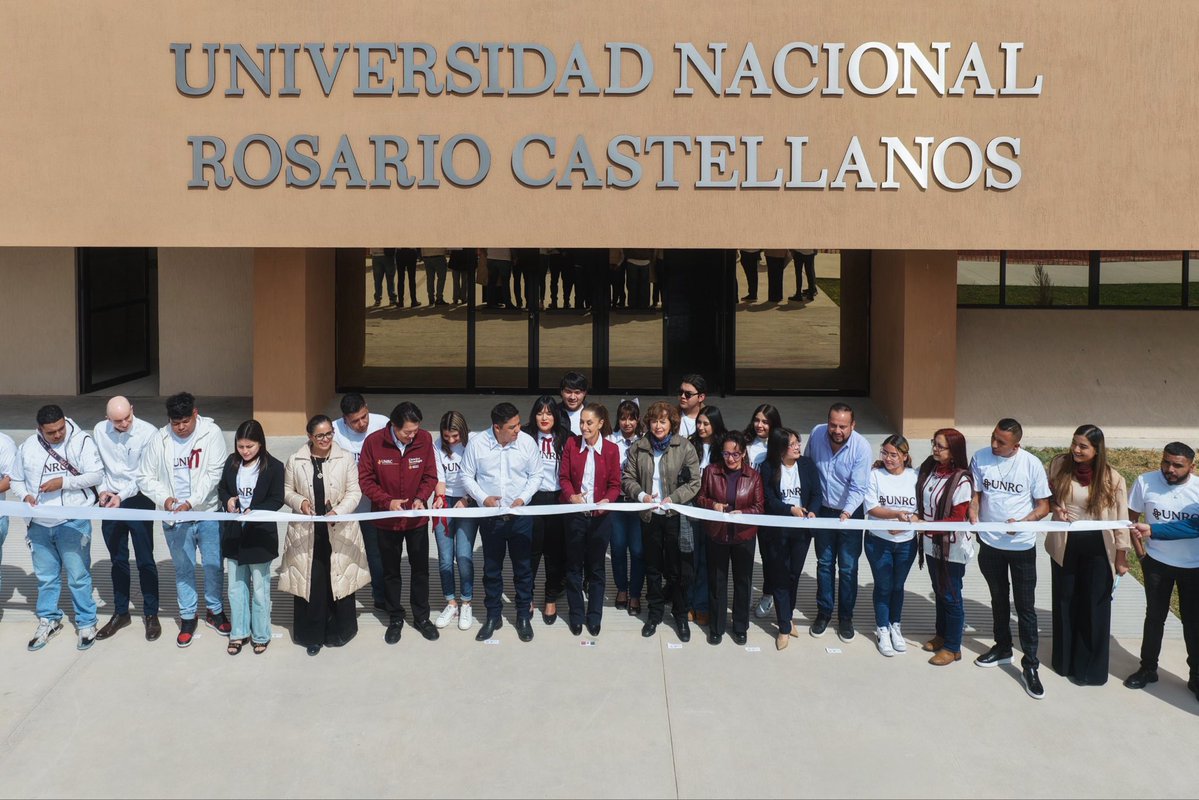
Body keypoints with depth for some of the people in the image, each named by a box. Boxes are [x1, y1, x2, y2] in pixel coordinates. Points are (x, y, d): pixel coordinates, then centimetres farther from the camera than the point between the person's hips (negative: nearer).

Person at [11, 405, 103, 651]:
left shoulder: (82, 442, -7)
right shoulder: (27, 448, 5)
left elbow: (96, 475, -12)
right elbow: (16, 480, 15)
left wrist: (63, 482, -19)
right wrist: (25, 495, -6)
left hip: (73, 523, -4)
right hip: (39, 524, 4)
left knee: (78, 576, 0)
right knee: (45, 576, 14)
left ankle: (86, 623, 13)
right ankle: (48, 620, 30)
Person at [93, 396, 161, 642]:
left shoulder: (147, 432, -16)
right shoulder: (99, 431, -5)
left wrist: (122, 495, -20)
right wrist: (102, 490, -6)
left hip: (139, 501, -3)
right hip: (110, 502, 4)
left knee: (145, 561, 4)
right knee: (118, 561, 14)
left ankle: (151, 614, 16)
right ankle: (120, 613, 26)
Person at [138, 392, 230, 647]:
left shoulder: (211, 433, -9)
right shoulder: (159, 440, -3)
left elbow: (214, 473, -14)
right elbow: (145, 477, 2)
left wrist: (191, 502, -23)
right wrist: (164, 498, -16)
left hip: (208, 513, -1)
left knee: (214, 565, 10)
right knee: (183, 568, 13)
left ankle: (214, 611, 30)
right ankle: (187, 616, 27)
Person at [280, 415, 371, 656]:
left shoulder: (346, 459, 0)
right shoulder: (295, 460, 2)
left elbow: (354, 493, 0)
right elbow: (286, 491, 9)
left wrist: (338, 511, -16)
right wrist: (299, 502, -12)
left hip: (339, 532, 0)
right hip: (306, 532, 0)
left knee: (339, 580, 5)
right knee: (309, 582, 2)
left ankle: (338, 631, 22)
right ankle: (312, 635, 15)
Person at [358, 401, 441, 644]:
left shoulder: (425, 439, -14)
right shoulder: (373, 442, -18)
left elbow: (430, 476, -4)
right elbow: (365, 479, -11)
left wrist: (421, 497, -21)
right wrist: (387, 501, -23)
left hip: (417, 518, 1)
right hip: (387, 519, -1)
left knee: (420, 569, 13)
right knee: (391, 571, 14)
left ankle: (421, 617, 29)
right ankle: (395, 619, 29)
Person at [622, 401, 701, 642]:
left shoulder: (684, 447, -5)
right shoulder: (638, 448, 2)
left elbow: (694, 482, -6)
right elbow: (628, 477, 5)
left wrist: (673, 499, -16)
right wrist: (641, 495, -12)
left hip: (676, 516, -2)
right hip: (649, 516, 2)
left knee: (677, 568, 3)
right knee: (653, 567, 13)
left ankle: (681, 615, 19)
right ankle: (655, 613, 27)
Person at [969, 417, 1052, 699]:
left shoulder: (1031, 464, -13)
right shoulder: (980, 458, -8)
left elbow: (1043, 506, -8)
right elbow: (975, 495, 1)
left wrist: (1022, 522, -24)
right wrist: (973, 519, -17)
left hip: (1022, 545, -3)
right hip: (989, 542, 3)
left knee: (1025, 607, 1)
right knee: (998, 598, 21)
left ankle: (1030, 665, 9)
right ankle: (1003, 647, 39)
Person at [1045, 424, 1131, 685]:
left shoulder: (1112, 479, -13)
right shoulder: (1059, 465, -6)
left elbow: (1121, 519, -6)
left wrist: (1121, 557, -5)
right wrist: (1055, 508, -10)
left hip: (1097, 548, -2)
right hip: (1064, 544, 3)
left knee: (1094, 607, 4)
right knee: (1064, 603, 13)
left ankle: (1090, 668, 16)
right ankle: (1065, 660, 29)